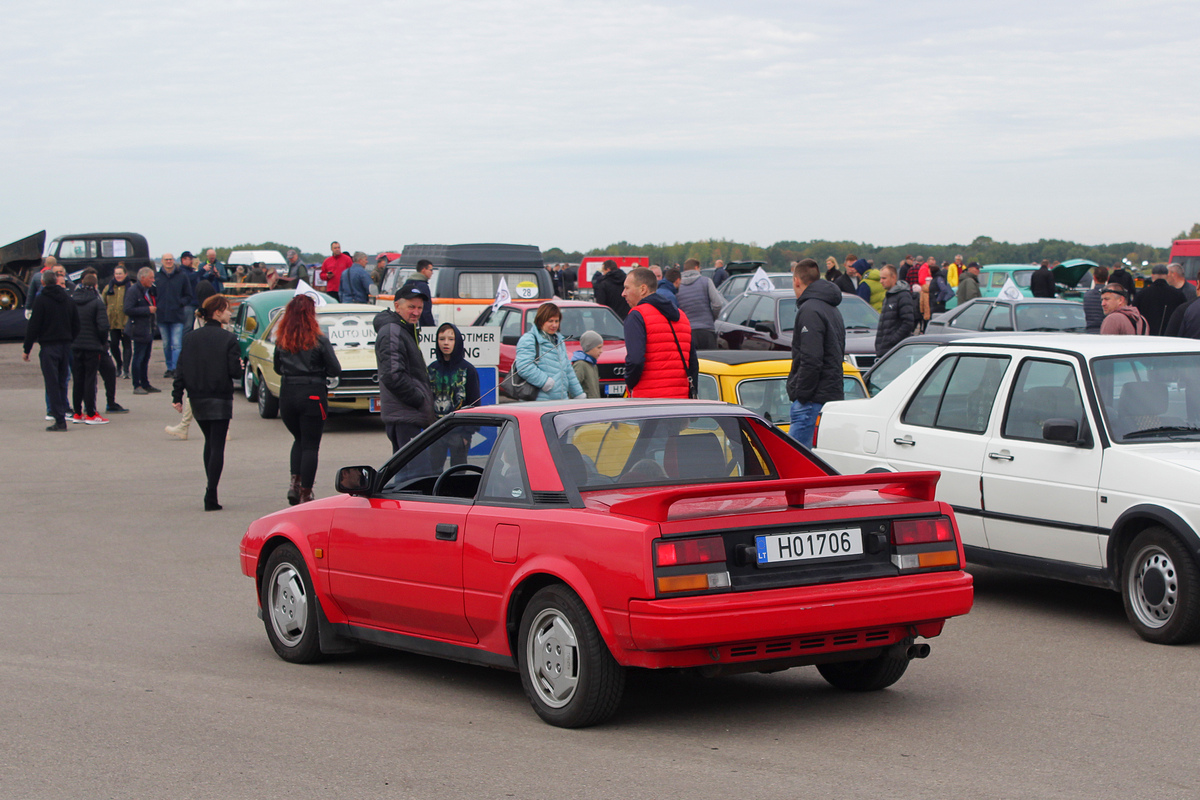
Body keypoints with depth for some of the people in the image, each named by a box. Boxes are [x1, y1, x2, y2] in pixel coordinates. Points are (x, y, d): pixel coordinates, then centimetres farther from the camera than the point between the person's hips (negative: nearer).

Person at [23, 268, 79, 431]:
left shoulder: (41, 300, -8)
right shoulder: (67, 298, 10)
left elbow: (33, 326, -9)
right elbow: (76, 324, 14)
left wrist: (27, 349, -3)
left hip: (49, 346, -5)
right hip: (66, 344, 5)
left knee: (52, 384, -4)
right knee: (62, 383, 11)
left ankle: (59, 420, -10)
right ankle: (61, 418, 11)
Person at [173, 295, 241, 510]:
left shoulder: (190, 337, 2)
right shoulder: (228, 339, -12)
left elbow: (181, 369, 0)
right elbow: (235, 371, -13)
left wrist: (177, 396, 3)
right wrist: (240, 365, 9)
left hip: (197, 400, 5)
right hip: (220, 400, -5)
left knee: (209, 442, 21)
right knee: (217, 446, -2)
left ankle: (211, 489, 20)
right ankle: (211, 495, -10)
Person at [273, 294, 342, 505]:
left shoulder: (281, 340, 1)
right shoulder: (319, 340, -10)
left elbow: (278, 369, 12)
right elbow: (336, 370, -7)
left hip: (287, 395, 4)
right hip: (313, 395, -4)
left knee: (299, 440, 22)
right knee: (310, 445, 4)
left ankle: (295, 482, 4)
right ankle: (305, 494, 3)